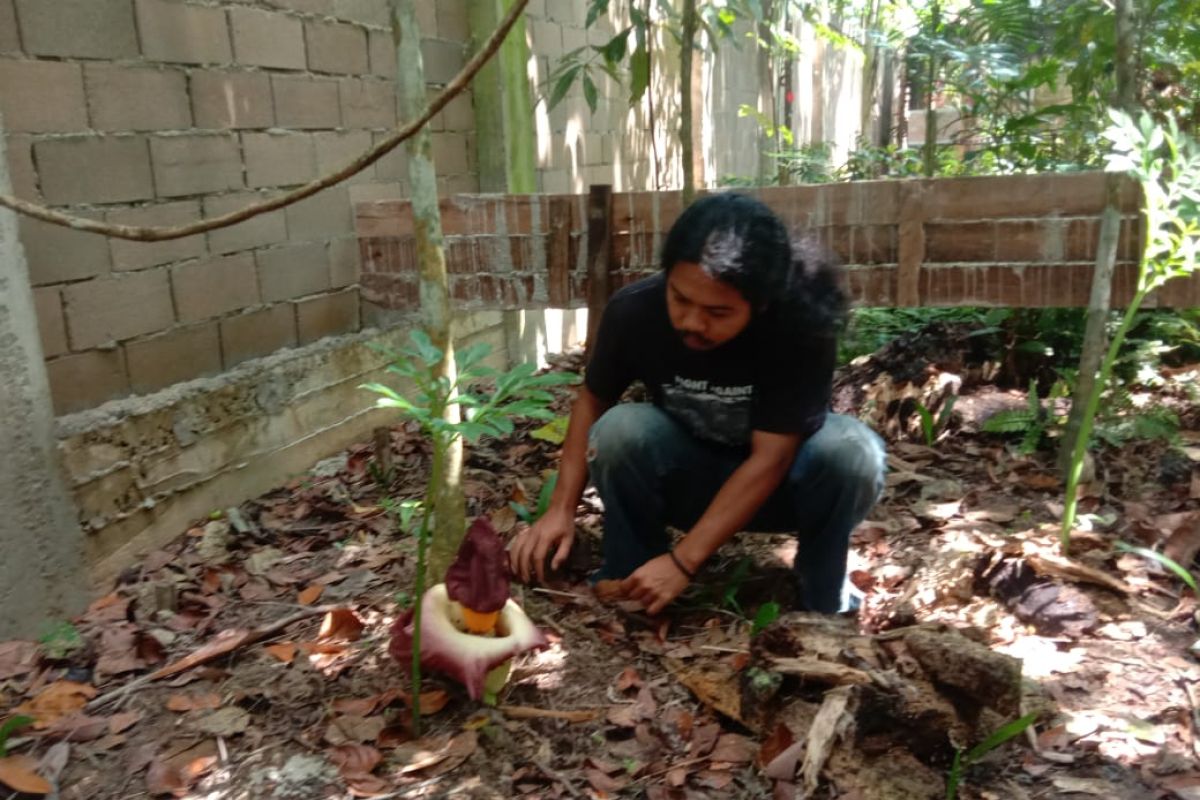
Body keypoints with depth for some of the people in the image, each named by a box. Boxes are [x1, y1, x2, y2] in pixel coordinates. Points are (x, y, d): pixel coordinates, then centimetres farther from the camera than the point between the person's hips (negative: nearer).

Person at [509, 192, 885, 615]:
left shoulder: (801, 324, -30)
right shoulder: (634, 310, -24)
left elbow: (771, 457, -28)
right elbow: (593, 399, -6)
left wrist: (683, 561, -31)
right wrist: (561, 508, -14)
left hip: (779, 481, -1)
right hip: (687, 478, 2)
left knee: (852, 450, -32)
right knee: (620, 430, -29)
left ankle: (822, 601, -5)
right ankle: (627, 582, -5)